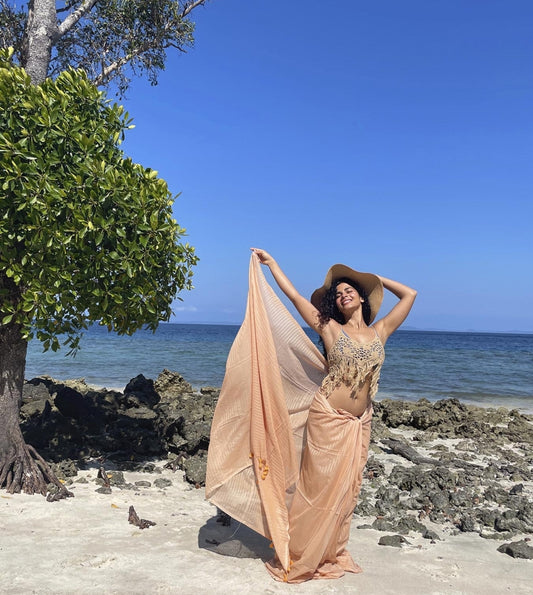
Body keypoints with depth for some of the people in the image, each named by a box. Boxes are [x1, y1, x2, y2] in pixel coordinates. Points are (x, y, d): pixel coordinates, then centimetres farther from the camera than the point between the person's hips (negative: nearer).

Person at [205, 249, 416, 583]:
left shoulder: (381, 331, 5)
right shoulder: (331, 329, -2)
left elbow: (410, 295, 10)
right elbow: (293, 295, -1)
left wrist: (376, 278, 14)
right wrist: (271, 262, 4)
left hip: (359, 424, 3)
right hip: (327, 418, -3)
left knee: (345, 489, 12)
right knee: (318, 487, 4)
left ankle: (332, 553, 30)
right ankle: (298, 557, 20)